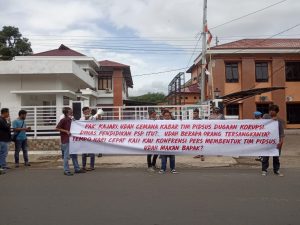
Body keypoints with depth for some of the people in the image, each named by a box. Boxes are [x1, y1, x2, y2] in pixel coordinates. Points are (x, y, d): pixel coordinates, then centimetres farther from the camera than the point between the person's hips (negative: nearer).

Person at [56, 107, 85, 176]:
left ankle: (77, 169, 21)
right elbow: (57, 128, -17)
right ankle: (66, 170, 6)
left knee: (74, 155, 13)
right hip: (66, 141, -8)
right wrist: (66, 131, -20)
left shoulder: (71, 120, 12)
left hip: (72, 140, 8)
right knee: (67, 156, -3)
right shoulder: (63, 120, -11)